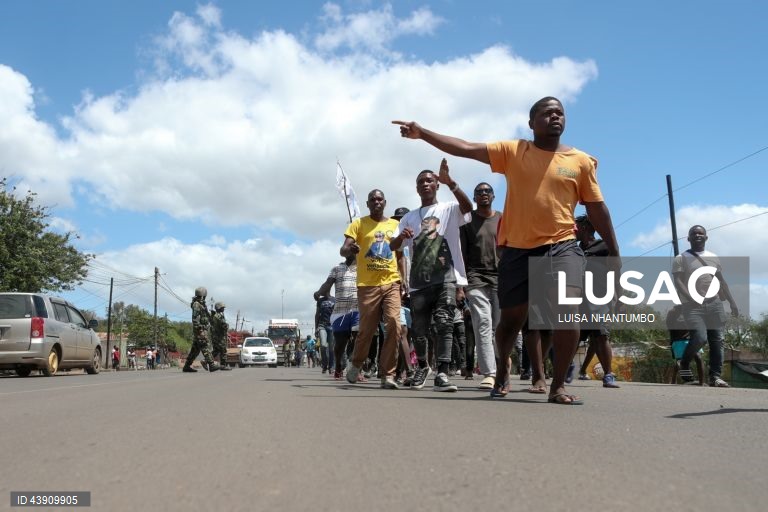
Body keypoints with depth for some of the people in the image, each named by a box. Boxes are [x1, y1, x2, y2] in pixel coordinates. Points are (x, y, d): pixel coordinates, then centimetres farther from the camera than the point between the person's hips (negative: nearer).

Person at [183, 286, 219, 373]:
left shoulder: (201, 304, 21)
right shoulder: (196, 304, -10)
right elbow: (195, 317, -19)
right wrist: (197, 328, -25)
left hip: (204, 329, 10)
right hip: (200, 330, -10)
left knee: (195, 349, 10)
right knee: (205, 347, -13)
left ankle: (187, 366, 12)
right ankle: (211, 365, -17)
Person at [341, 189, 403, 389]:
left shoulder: (395, 225, 14)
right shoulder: (359, 223, 5)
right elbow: (343, 250, -5)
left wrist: (404, 279, 8)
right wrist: (349, 249, -29)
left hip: (391, 283, 2)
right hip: (368, 284, -2)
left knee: (394, 326, -13)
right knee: (367, 330, 5)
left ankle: (388, 375, -5)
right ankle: (355, 364, 32)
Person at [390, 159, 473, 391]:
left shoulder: (449, 209, 8)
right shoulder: (409, 218, 19)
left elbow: (468, 206, -15)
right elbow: (393, 247, 11)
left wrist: (449, 181, -28)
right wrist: (400, 236, -14)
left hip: (446, 278, -3)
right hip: (419, 281, 4)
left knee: (444, 323, -15)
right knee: (419, 328, 8)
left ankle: (442, 374, -18)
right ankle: (423, 366, 30)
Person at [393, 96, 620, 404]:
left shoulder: (581, 161, 5)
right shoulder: (513, 151, 3)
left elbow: (597, 209, 9)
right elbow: (466, 148, -3)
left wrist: (614, 253, 7)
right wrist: (422, 133, -11)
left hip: (561, 248, 0)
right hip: (517, 249, 0)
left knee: (567, 314, -19)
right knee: (512, 318, 10)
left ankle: (558, 386, -3)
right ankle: (502, 370, 38)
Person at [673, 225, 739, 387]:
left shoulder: (713, 257, 17)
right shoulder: (681, 258, 1)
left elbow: (721, 281, 20)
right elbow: (678, 282, -9)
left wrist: (732, 302, 12)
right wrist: (691, 298, -24)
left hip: (715, 303, 5)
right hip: (693, 305, -5)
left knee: (717, 340, -1)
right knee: (700, 338, -18)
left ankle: (715, 376, 3)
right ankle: (684, 363, 8)